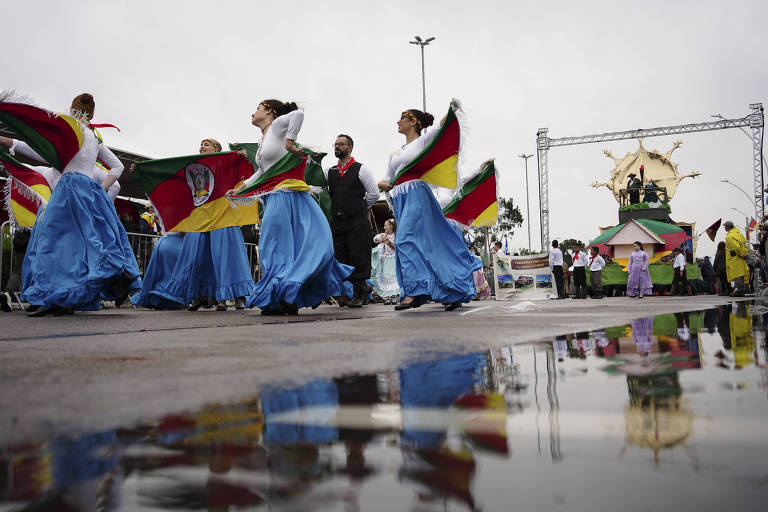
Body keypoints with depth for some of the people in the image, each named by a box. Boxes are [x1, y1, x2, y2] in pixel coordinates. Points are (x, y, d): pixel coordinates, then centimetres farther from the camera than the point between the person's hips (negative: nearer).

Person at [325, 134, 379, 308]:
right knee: (341, 259, 4)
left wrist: (359, 209, 7)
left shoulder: (361, 169, 3)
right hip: (336, 222, 4)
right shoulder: (330, 172, 16)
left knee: (358, 258, -5)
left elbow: (374, 194, 3)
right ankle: (345, 294, 11)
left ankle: (360, 294, 2)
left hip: (357, 223, -4)